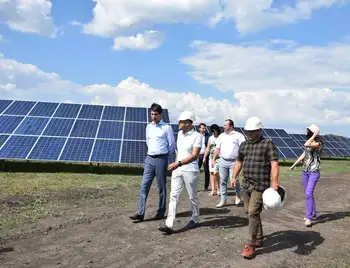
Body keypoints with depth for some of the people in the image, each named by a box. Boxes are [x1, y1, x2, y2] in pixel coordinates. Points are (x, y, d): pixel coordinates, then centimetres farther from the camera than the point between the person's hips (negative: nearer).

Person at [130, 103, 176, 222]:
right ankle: (141, 213, 1)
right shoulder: (148, 127, 11)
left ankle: (161, 212, 16)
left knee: (161, 187, 4)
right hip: (149, 158, 5)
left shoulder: (167, 127, -6)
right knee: (144, 185, -1)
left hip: (161, 159, -5)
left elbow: (172, 145, -1)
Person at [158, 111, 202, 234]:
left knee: (192, 197, 9)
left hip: (190, 171, -6)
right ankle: (169, 225, -2)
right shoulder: (179, 133, 9)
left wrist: (178, 163, -28)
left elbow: (194, 155, -20)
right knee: (174, 196, -1)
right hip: (177, 170, 6)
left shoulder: (197, 136, -12)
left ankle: (195, 220, 30)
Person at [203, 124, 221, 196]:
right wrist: (205, 157, 11)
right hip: (211, 157, 5)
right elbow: (208, 148, 16)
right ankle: (213, 189, 9)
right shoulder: (210, 138, 13)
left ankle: (218, 189, 5)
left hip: (219, 157, -5)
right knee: (212, 173, 4)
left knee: (216, 173, -11)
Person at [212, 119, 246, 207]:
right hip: (223, 161, 4)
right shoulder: (221, 136, 13)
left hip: (234, 162, -4)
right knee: (223, 181, 5)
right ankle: (223, 200, 15)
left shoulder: (238, 135, 0)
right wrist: (213, 160, 10)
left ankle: (238, 195, 23)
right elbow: (217, 149, 15)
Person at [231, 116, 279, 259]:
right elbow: (239, 161, 24)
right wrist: (234, 177, 16)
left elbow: (274, 163, -15)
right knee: (249, 213, 13)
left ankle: (251, 245, -1)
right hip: (246, 185, 7)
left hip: (261, 186, -7)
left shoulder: (268, 144, -6)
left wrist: (275, 182, -25)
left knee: (253, 213, -10)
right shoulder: (243, 145, 12)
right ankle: (259, 239, 30)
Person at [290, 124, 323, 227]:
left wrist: (315, 135, -21)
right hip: (305, 172, 8)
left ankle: (309, 218, -11)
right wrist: (294, 165, 25)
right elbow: (303, 155, 18)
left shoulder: (319, 143, -15)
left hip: (314, 173, -8)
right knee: (307, 193, 14)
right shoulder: (310, 142, 9)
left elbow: (306, 145, -34)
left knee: (308, 193, -16)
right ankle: (313, 214, 28)